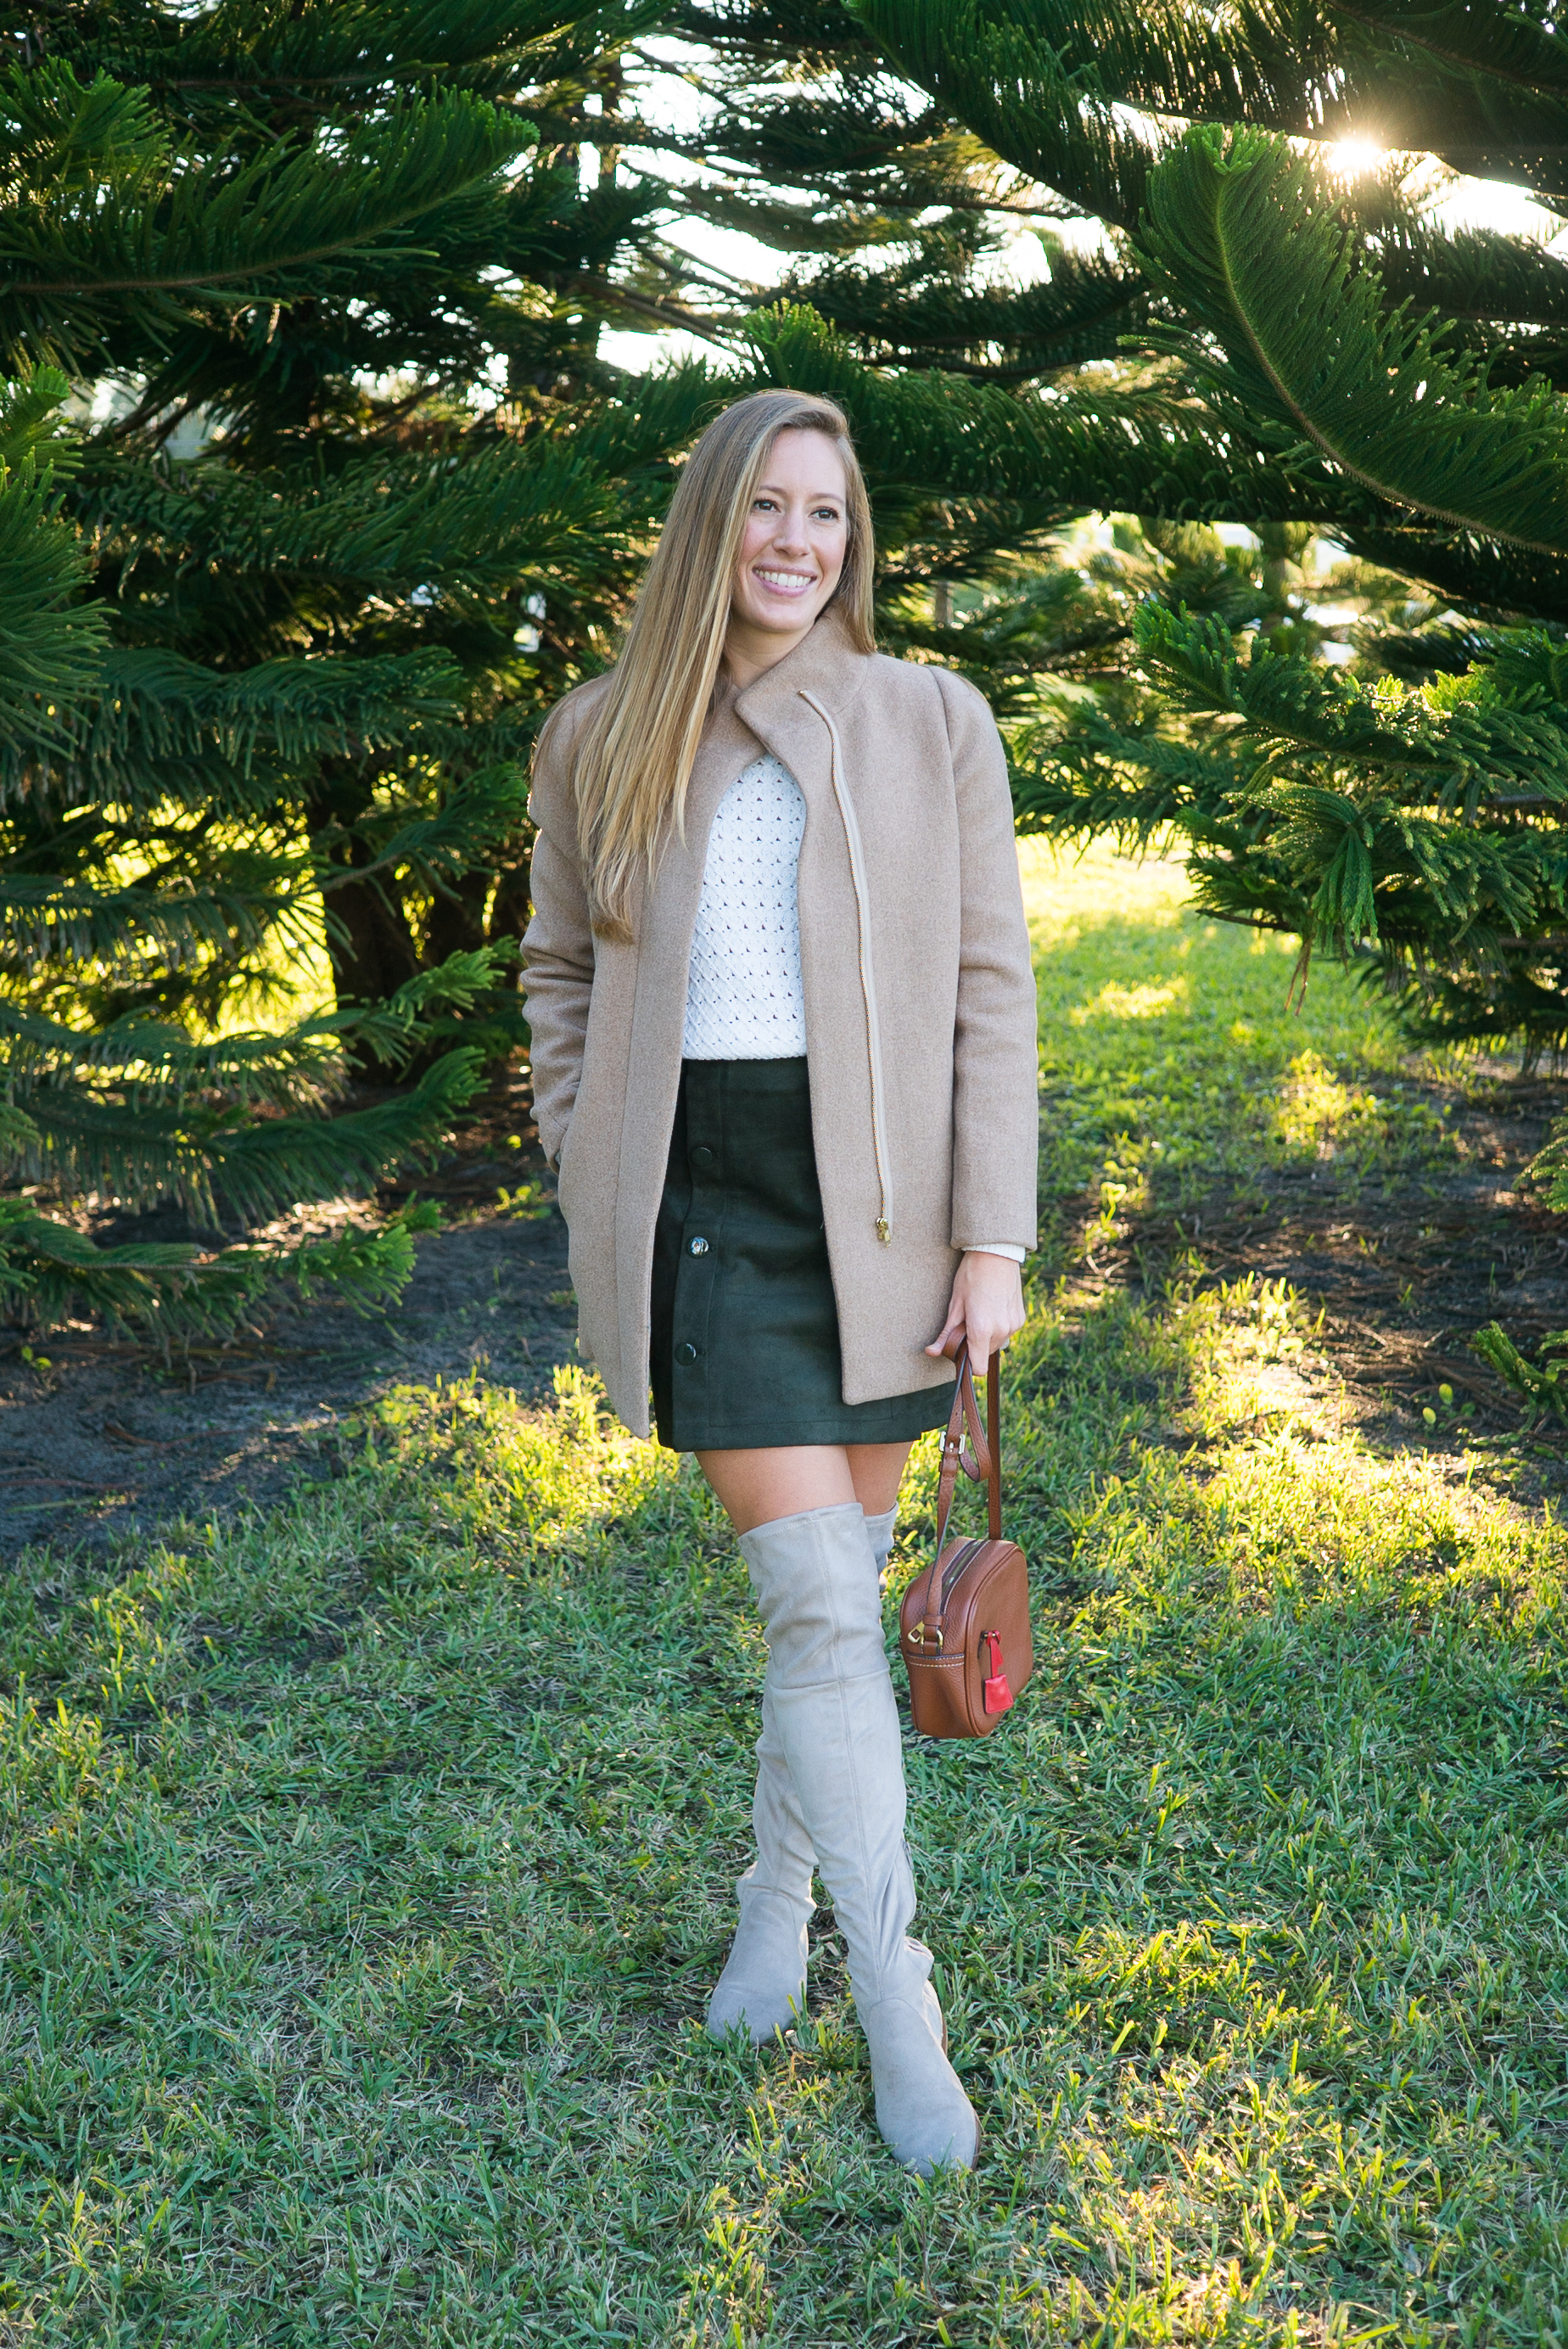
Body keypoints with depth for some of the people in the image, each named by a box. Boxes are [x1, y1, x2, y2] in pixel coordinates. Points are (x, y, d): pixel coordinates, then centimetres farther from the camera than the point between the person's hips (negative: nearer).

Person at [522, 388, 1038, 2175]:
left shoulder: (931, 723, 1)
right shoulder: (599, 739, 4)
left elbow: (992, 989, 0)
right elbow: (561, 976, 12)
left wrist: (994, 1239, -5)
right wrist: (592, 1204, 4)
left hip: (880, 1208, 1)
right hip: (704, 1204, -1)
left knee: (835, 1585, 11)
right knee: (820, 1606, -6)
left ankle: (777, 1900, 35)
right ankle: (898, 2010, 8)